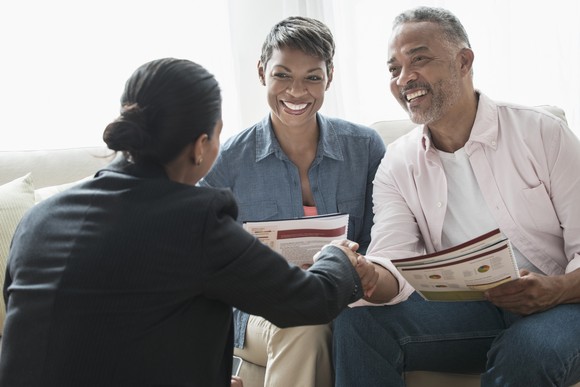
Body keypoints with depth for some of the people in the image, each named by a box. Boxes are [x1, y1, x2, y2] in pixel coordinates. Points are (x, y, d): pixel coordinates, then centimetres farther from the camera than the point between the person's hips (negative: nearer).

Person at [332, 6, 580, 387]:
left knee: (526, 353, -36)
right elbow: (395, 269, -7)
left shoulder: (542, 133, -3)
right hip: (460, 308, 2)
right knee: (357, 321, -23)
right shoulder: (398, 164, 6)